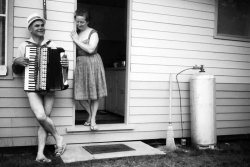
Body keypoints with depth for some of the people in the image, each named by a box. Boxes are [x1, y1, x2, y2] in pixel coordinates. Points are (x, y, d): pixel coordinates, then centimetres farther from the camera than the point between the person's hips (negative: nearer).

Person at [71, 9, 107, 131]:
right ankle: (90, 115, 24)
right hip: (80, 65, 4)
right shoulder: (75, 33, 10)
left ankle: (93, 120, 10)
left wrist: (77, 40, -12)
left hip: (92, 64, -4)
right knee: (80, 94, 2)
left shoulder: (93, 33, -3)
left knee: (94, 94, 1)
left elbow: (90, 49, -17)